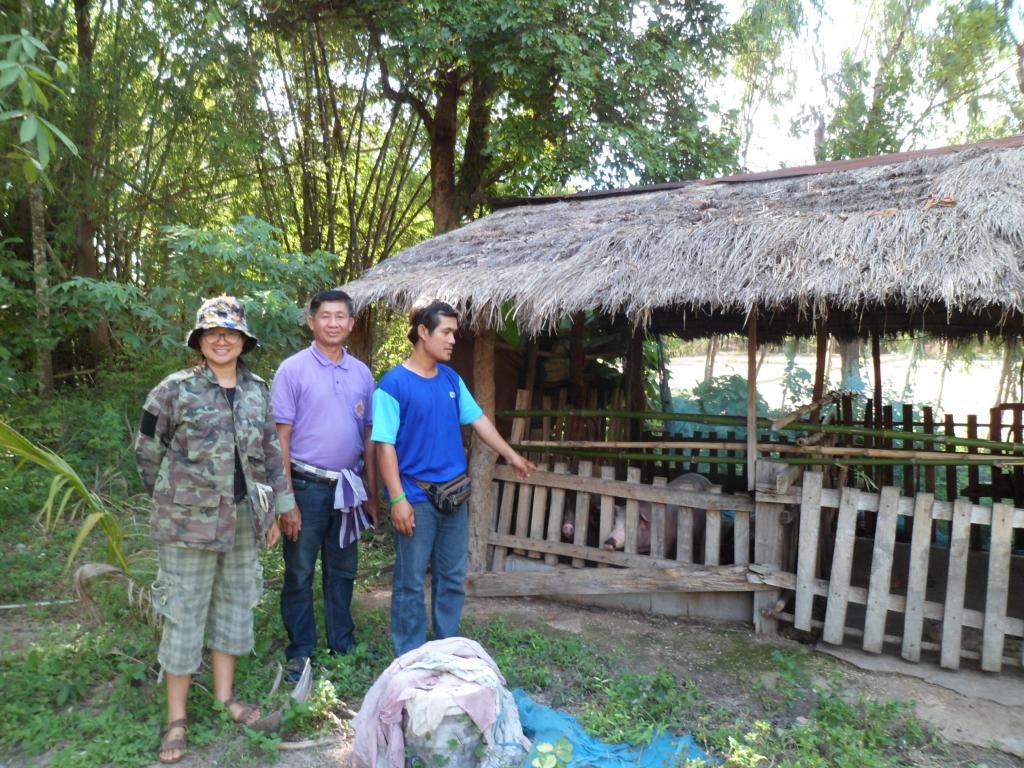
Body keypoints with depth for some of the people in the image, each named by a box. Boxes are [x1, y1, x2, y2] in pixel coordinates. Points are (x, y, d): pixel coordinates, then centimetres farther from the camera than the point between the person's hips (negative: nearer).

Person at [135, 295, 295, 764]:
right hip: (190, 518, -4)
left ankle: (225, 696, 31)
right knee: (185, 611, 4)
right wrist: (175, 497, 6)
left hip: (244, 517, 5)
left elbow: (270, 452, 10)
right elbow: (147, 452, 0)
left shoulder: (257, 390, 5)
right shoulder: (175, 389, -8)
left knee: (236, 602, 14)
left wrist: (273, 510, 10)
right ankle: (177, 717, 18)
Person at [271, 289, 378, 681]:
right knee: (299, 574, 7)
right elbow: (282, 438, -8)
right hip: (307, 486, -4)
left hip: (348, 486, 4)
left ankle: (343, 646, 29)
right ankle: (300, 652, 22)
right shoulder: (293, 369, -6)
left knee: (342, 572, 15)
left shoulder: (361, 373, 7)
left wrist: (371, 494, 10)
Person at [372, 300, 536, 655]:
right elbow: (385, 445, -14)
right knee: (411, 581, 6)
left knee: (453, 576, 16)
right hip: (416, 496, -6)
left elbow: (478, 420, 16)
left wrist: (511, 455, 18)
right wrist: (398, 498, -18)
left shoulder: (452, 379, 6)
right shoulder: (394, 384, -13)